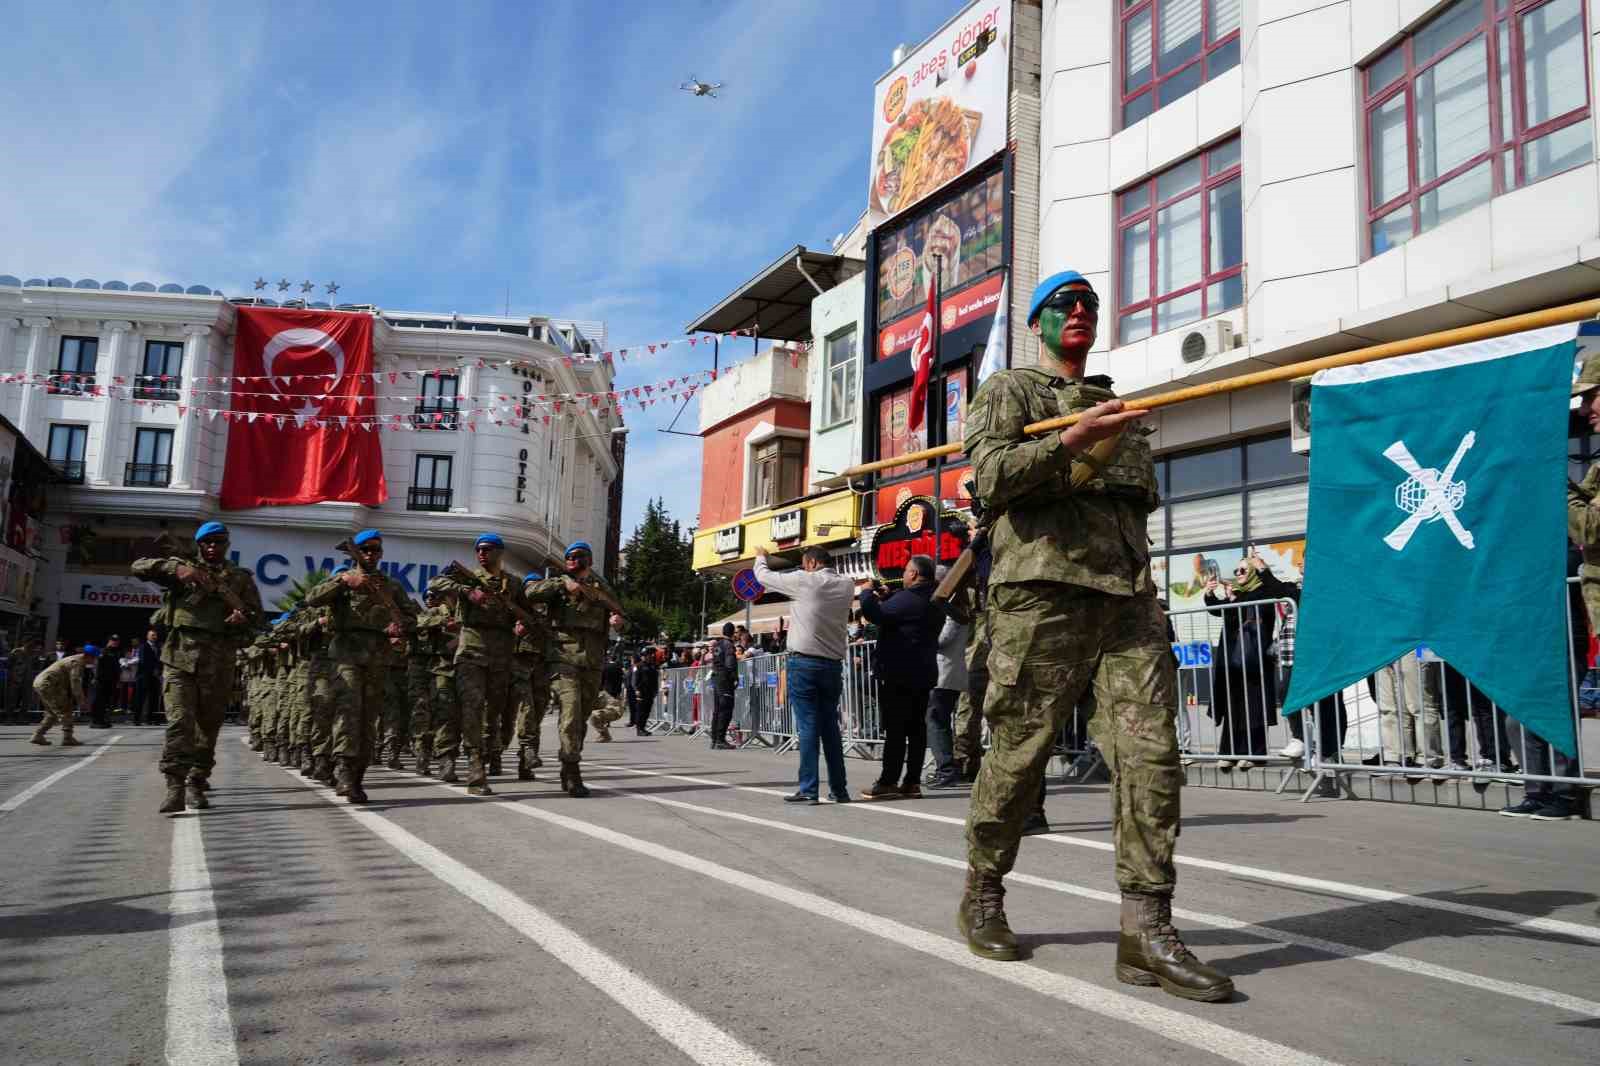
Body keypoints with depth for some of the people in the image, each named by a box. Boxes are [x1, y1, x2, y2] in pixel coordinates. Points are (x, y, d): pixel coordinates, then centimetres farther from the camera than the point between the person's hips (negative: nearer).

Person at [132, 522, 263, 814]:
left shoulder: (241, 577, 16)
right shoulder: (183, 568, 15)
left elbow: (257, 614, 10)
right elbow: (139, 567, 6)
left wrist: (244, 618, -14)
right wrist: (175, 568, -10)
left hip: (219, 661, 2)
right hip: (180, 655, -1)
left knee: (208, 725, 6)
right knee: (179, 721, -14)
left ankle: (196, 784, 18)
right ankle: (175, 787, -17)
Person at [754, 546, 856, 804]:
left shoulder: (805, 581, -7)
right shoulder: (847, 585, 5)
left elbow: (763, 577, 5)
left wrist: (761, 558, 26)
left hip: (804, 662, -5)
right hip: (833, 665, 5)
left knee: (807, 727, -4)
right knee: (830, 727, 11)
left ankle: (808, 789, -4)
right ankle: (839, 789, 13)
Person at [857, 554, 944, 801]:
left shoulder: (907, 599, -17)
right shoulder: (934, 602, 14)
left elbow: (874, 614, -21)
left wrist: (867, 592, -5)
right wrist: (887, 596, 16)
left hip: (898, 675, -9)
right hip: (923, 675, 9)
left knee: (895, 729, -6)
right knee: (917, 727, 7)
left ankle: (888, 782, -3)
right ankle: (912, 782, 9)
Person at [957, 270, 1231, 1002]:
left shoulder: (1113, 403, 29)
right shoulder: (1008, 390, 10)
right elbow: (989, 476, -8)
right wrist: (1070, 442, -20)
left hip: (1128, 593, 6)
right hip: (1042, 590, -5)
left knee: (1151, 752, -7)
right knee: (1019, 751, -1)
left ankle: (1146, 930, -4)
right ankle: (982, 896, 18)